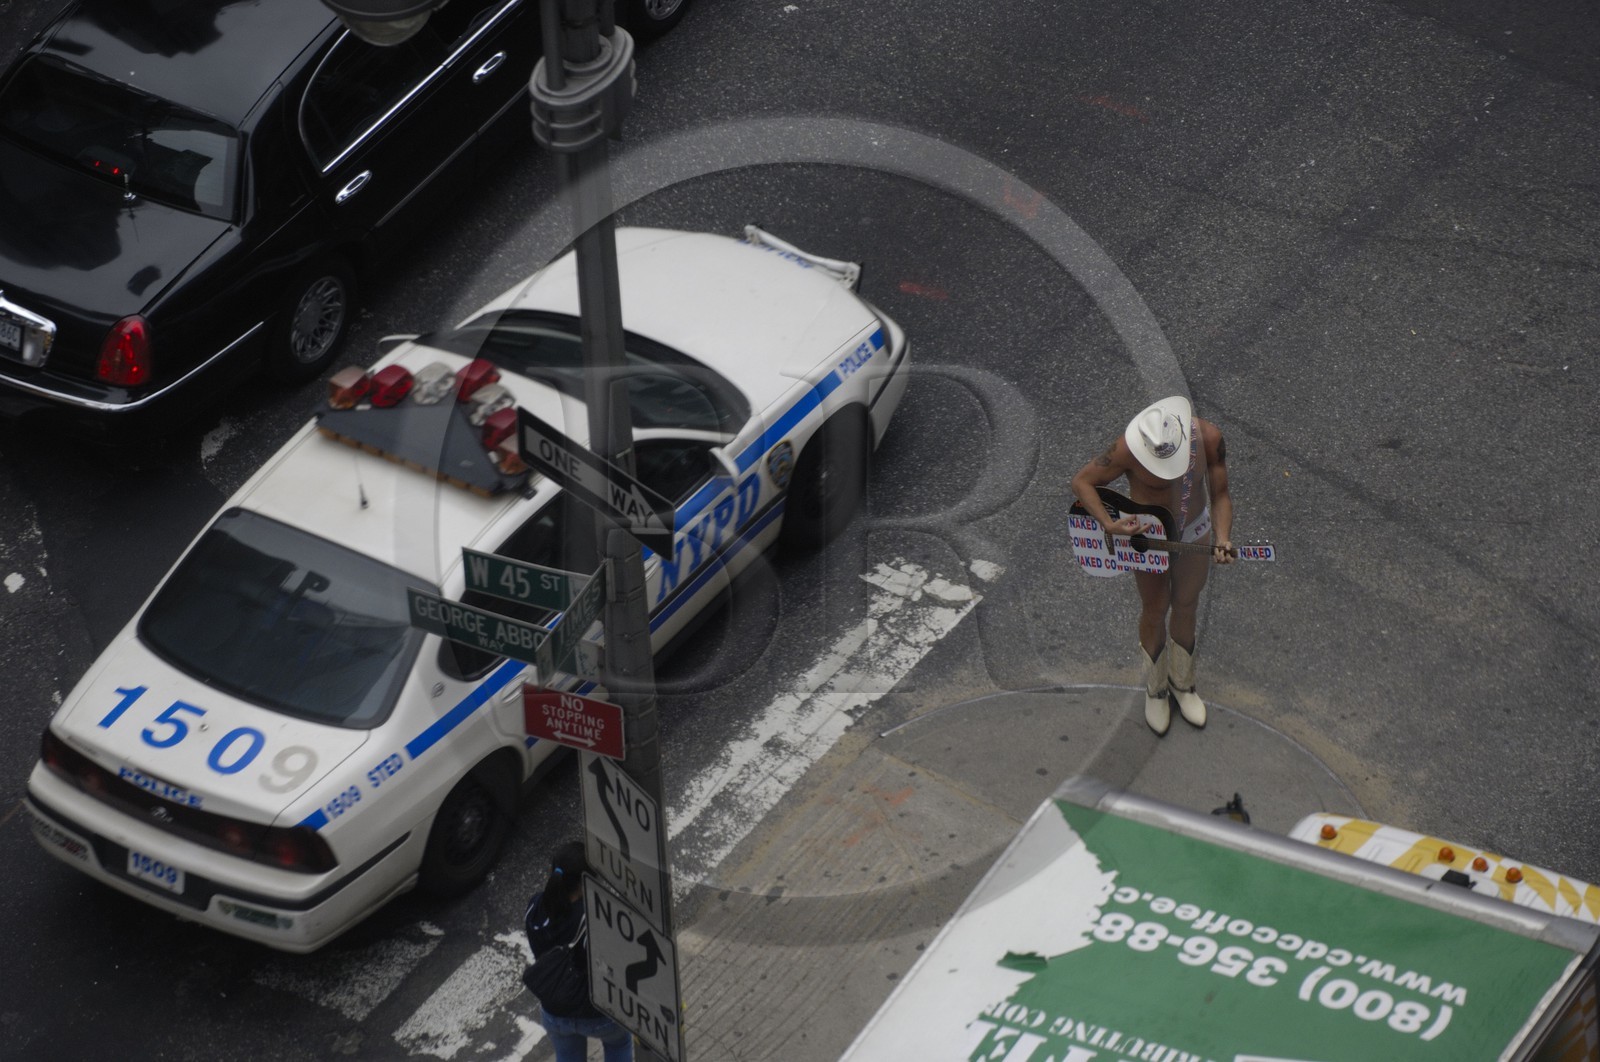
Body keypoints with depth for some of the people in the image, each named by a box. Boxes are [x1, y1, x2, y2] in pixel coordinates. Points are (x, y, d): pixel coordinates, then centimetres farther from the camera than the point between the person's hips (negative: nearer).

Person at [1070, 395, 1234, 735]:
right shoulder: (1129, 449, -34)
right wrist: (1109, 524, -35)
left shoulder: (1208, 438, -28)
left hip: (1195, 531, 2)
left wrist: (1221, 540, -32)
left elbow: (1220, 495, -16)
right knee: (1154, 612, 16)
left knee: (1185, 608, 22)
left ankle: (1182, 684, 45)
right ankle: (1155, 690, 39)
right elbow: (1081, 481, -21)